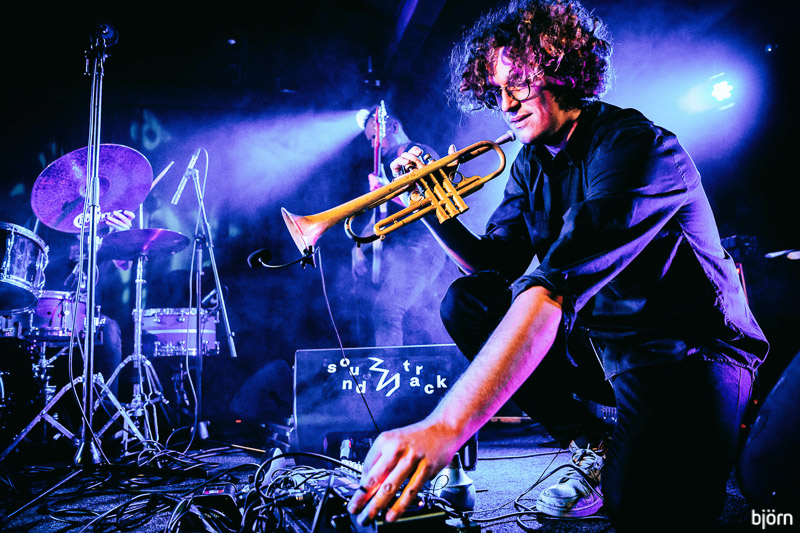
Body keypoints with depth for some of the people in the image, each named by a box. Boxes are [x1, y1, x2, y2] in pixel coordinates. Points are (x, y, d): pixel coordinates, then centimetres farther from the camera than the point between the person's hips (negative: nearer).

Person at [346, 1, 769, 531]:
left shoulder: (635, 145, -23)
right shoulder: (533, 160, 4)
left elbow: (556, 286, -37)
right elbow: (497, 263, 7)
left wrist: (445, 426, -43)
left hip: (689, 348, -8)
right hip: (599, 335, 8)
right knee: (466, 302, -4)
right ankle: (592, 449, 1)